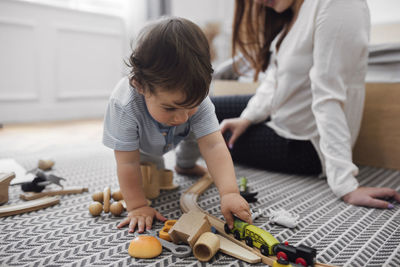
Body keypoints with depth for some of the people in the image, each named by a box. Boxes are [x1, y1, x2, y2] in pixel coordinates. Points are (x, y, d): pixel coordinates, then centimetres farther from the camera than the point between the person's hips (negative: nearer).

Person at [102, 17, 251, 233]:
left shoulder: (197, 99, -40)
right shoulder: (124, 106, -47)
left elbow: (213, 146, -43)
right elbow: (128, 163, -38)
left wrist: (229, 192, -54)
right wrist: (137, 206, -34)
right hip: (142, 145, -2)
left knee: (201, 131, -10)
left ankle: (186, 164, 18)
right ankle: (155, 166, 28)